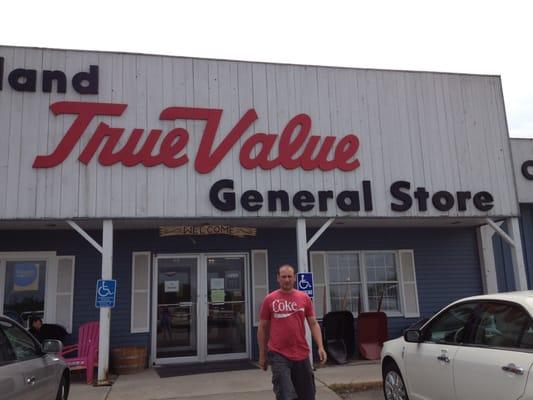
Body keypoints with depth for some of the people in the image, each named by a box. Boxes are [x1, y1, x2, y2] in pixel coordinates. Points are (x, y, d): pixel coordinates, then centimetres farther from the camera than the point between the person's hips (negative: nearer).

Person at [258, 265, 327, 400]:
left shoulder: (304, 298, 4)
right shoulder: (269, 300, -1)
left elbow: (313, 324, 6)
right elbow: (263, 328, 5)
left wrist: (320, 347, -5)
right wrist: (262, 355, 6)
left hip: (302, 354, 3)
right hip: (278, 355, -3)